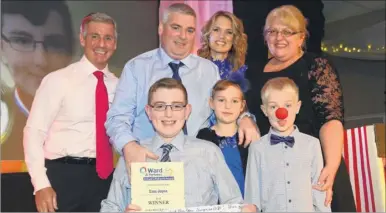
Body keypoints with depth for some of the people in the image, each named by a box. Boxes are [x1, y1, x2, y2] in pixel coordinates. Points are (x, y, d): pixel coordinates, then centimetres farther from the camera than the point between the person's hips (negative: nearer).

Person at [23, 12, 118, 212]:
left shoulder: (117, 85, 6)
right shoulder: (58, 80, -5)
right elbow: (34, 132, -7)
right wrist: (41, 185, -15)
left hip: (103, 176, 4)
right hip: (64, 175, -4)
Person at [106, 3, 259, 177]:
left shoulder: (209, 69, 11)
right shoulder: (136, 67, 3)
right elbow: (118, 117, -3)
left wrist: (244, 118, -7)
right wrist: (129, 145, -23)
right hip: (147, 161, -1)